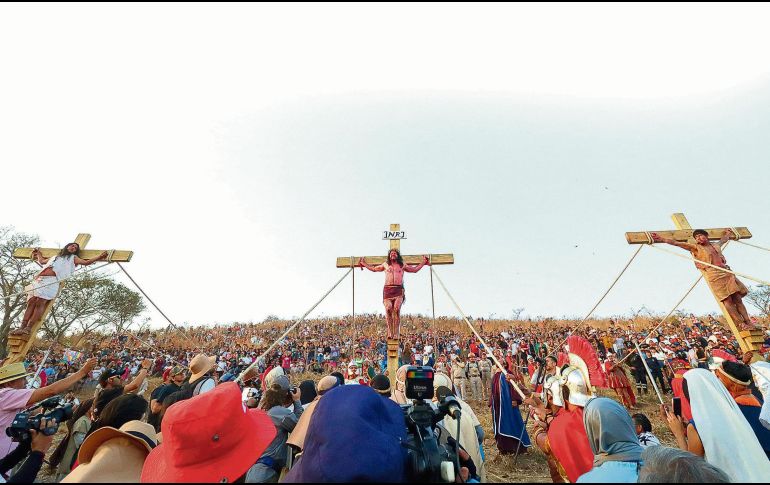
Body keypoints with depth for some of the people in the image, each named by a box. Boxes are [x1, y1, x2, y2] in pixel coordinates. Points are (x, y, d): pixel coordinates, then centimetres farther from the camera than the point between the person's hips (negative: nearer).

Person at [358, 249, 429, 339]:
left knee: (397, 309, -18)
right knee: (388, 309, -18)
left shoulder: (402, 265, 21)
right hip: (387, 289, 1)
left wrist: (423, 262, 31)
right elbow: (374, 268, 35)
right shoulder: (385, 265, 23)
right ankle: (390, 333, -12)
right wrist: (364, 264, 38)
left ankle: (396, 333, -13)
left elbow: (415, 269, 31)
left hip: (399, 289, -1)